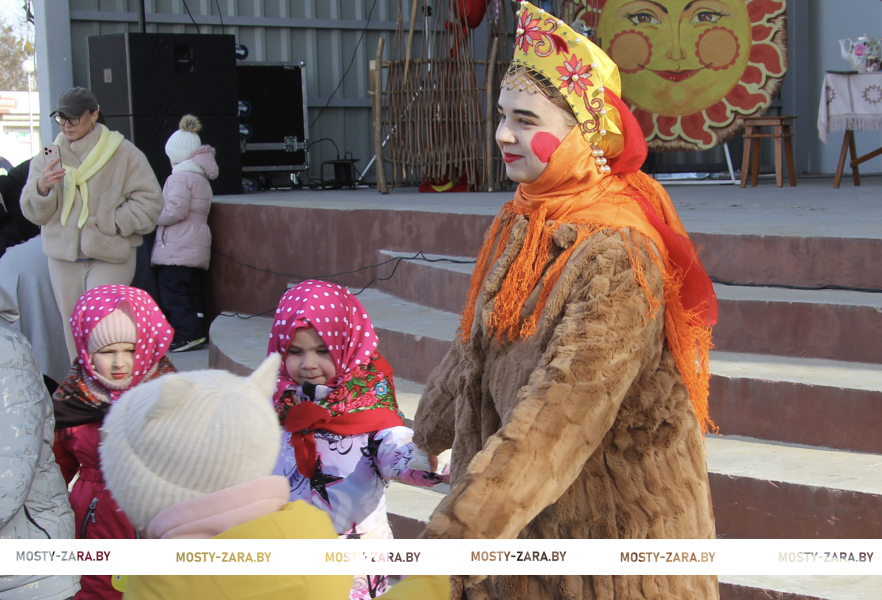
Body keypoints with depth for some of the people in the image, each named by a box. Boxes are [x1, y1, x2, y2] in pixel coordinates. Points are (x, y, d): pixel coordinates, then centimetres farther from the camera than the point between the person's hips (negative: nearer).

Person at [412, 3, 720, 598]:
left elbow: (568, 402, -31)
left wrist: (462, 529, -37)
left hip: (607, 521, -7)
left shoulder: (618, 252, -24)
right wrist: (427, 434, 29)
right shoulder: (524, 224, 3)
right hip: (527, 503, 7)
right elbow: (477, 345, 17)